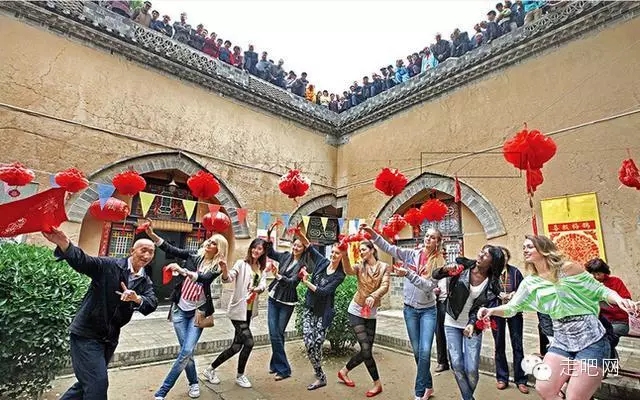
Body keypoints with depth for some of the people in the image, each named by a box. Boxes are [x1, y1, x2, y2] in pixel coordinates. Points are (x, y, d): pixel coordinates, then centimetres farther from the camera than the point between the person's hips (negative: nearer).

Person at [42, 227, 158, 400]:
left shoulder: (145, 282, 3)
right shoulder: (109, 265, -12)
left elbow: (152, 304, -11)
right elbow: (82, 261, -27)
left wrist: (136, 298, -33)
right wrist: (64, 244, -46)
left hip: (110, 338, 6)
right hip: (87, 333, -6)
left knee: (90, 383, 21)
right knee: (97, 383, -7)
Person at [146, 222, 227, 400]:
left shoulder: (216, 267, -6)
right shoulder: (193, 256, 1)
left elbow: (202, 278, -25)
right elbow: (169, 249, -5)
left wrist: (181, 270, -38)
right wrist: (151, 234, -17)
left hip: (198, 311, -2)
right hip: (180, 309, 2)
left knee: (186, 351, -8)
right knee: (186, 351, 5)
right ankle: (194, 383, 29)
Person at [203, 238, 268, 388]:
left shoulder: (262, 269, 9)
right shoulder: (241, 264, -9)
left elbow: (263, 285, -7)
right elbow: (228, 278, -23)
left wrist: (257, 289, -30)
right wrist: (224, 269, -45)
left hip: (250, 311, 7)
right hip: (238, 310, -7)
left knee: (236, 346, 11)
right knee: (248, 342, -7)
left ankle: (210, 370, 30)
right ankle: (240, 376, 18)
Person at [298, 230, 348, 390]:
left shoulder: (339, 275, -9)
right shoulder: (322, 262, 0)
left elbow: (323, 292, -17)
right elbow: (308, 245, -6)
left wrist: (306, 282, -15)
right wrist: (299, 233, -19)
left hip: (323, 312, -3)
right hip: (309, 308, 3)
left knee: (317, 344, -5)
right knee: (309, 343, -4)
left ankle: (319, 377, 21)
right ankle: (320, 376, 19)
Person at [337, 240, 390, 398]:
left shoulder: (384, 267, -5)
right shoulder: (359, 267, -4)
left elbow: (385, 287, -19)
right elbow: (348, 270, -26)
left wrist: (373, 296, -38)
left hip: (371, 313, 2)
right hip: (356, 311, -2)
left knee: (366, 350, 8)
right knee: (366, 349, -8)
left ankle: (344, 371, 31)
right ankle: (377, 383, 12)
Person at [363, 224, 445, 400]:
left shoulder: (438, 262, -8)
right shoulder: (412, 254, -3)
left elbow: (428, 286, -18)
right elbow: (388, 248, -8)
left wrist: (408, 274, -29)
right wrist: (372, 233, -20)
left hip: (428, 310, -2)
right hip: (410, 308, 2)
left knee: (425, 351, -8)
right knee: (417, 351, 13)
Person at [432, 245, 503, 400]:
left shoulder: (492, 285, -9)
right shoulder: (462, 266, -10)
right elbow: (435, 275, -6)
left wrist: (472, 324, -28)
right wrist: (445, 269, -27)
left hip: (473, 325, 0)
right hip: (452, 323, 0)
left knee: (471, 369, -2)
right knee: (457, 365, -5)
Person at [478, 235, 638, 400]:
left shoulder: (568, 268, -9)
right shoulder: (530, 282, 4)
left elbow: (600, 290, -4)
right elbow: (512, 307, 5)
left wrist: (619, 299, -26)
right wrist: (492, 310, -13)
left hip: (589, 338, -5)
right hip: (561, 341, 5)